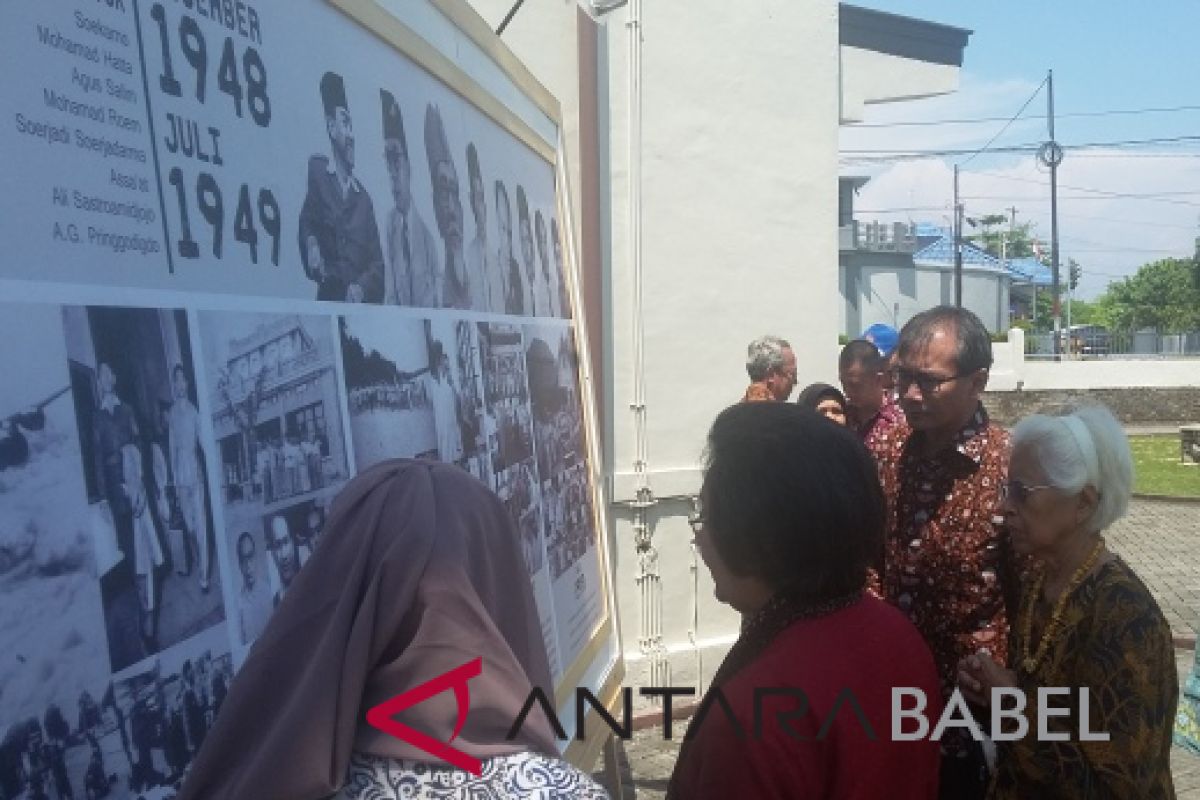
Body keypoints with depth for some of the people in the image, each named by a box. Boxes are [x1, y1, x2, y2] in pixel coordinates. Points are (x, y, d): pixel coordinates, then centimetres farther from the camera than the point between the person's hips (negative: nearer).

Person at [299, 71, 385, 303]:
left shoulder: (364, 198, 18)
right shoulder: (316, 170, 10)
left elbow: (378, 266, 12)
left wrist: (361, 288, -7)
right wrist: (310, 244, -19)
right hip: (328, 297, -3)